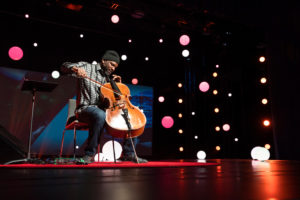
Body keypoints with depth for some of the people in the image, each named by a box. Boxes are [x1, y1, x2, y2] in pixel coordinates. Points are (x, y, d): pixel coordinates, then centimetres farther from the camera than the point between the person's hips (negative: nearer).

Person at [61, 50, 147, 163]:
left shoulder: (109, 78, 22)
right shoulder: (87, 67, 5)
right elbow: (65, 67, -6)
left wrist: (118, 85, 9)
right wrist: (75, 69, -27)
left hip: (104, 110, 6)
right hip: (86, 109, -6)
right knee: (100, 115, -41)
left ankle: (128, 153, -2)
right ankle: (89, 154, -27)